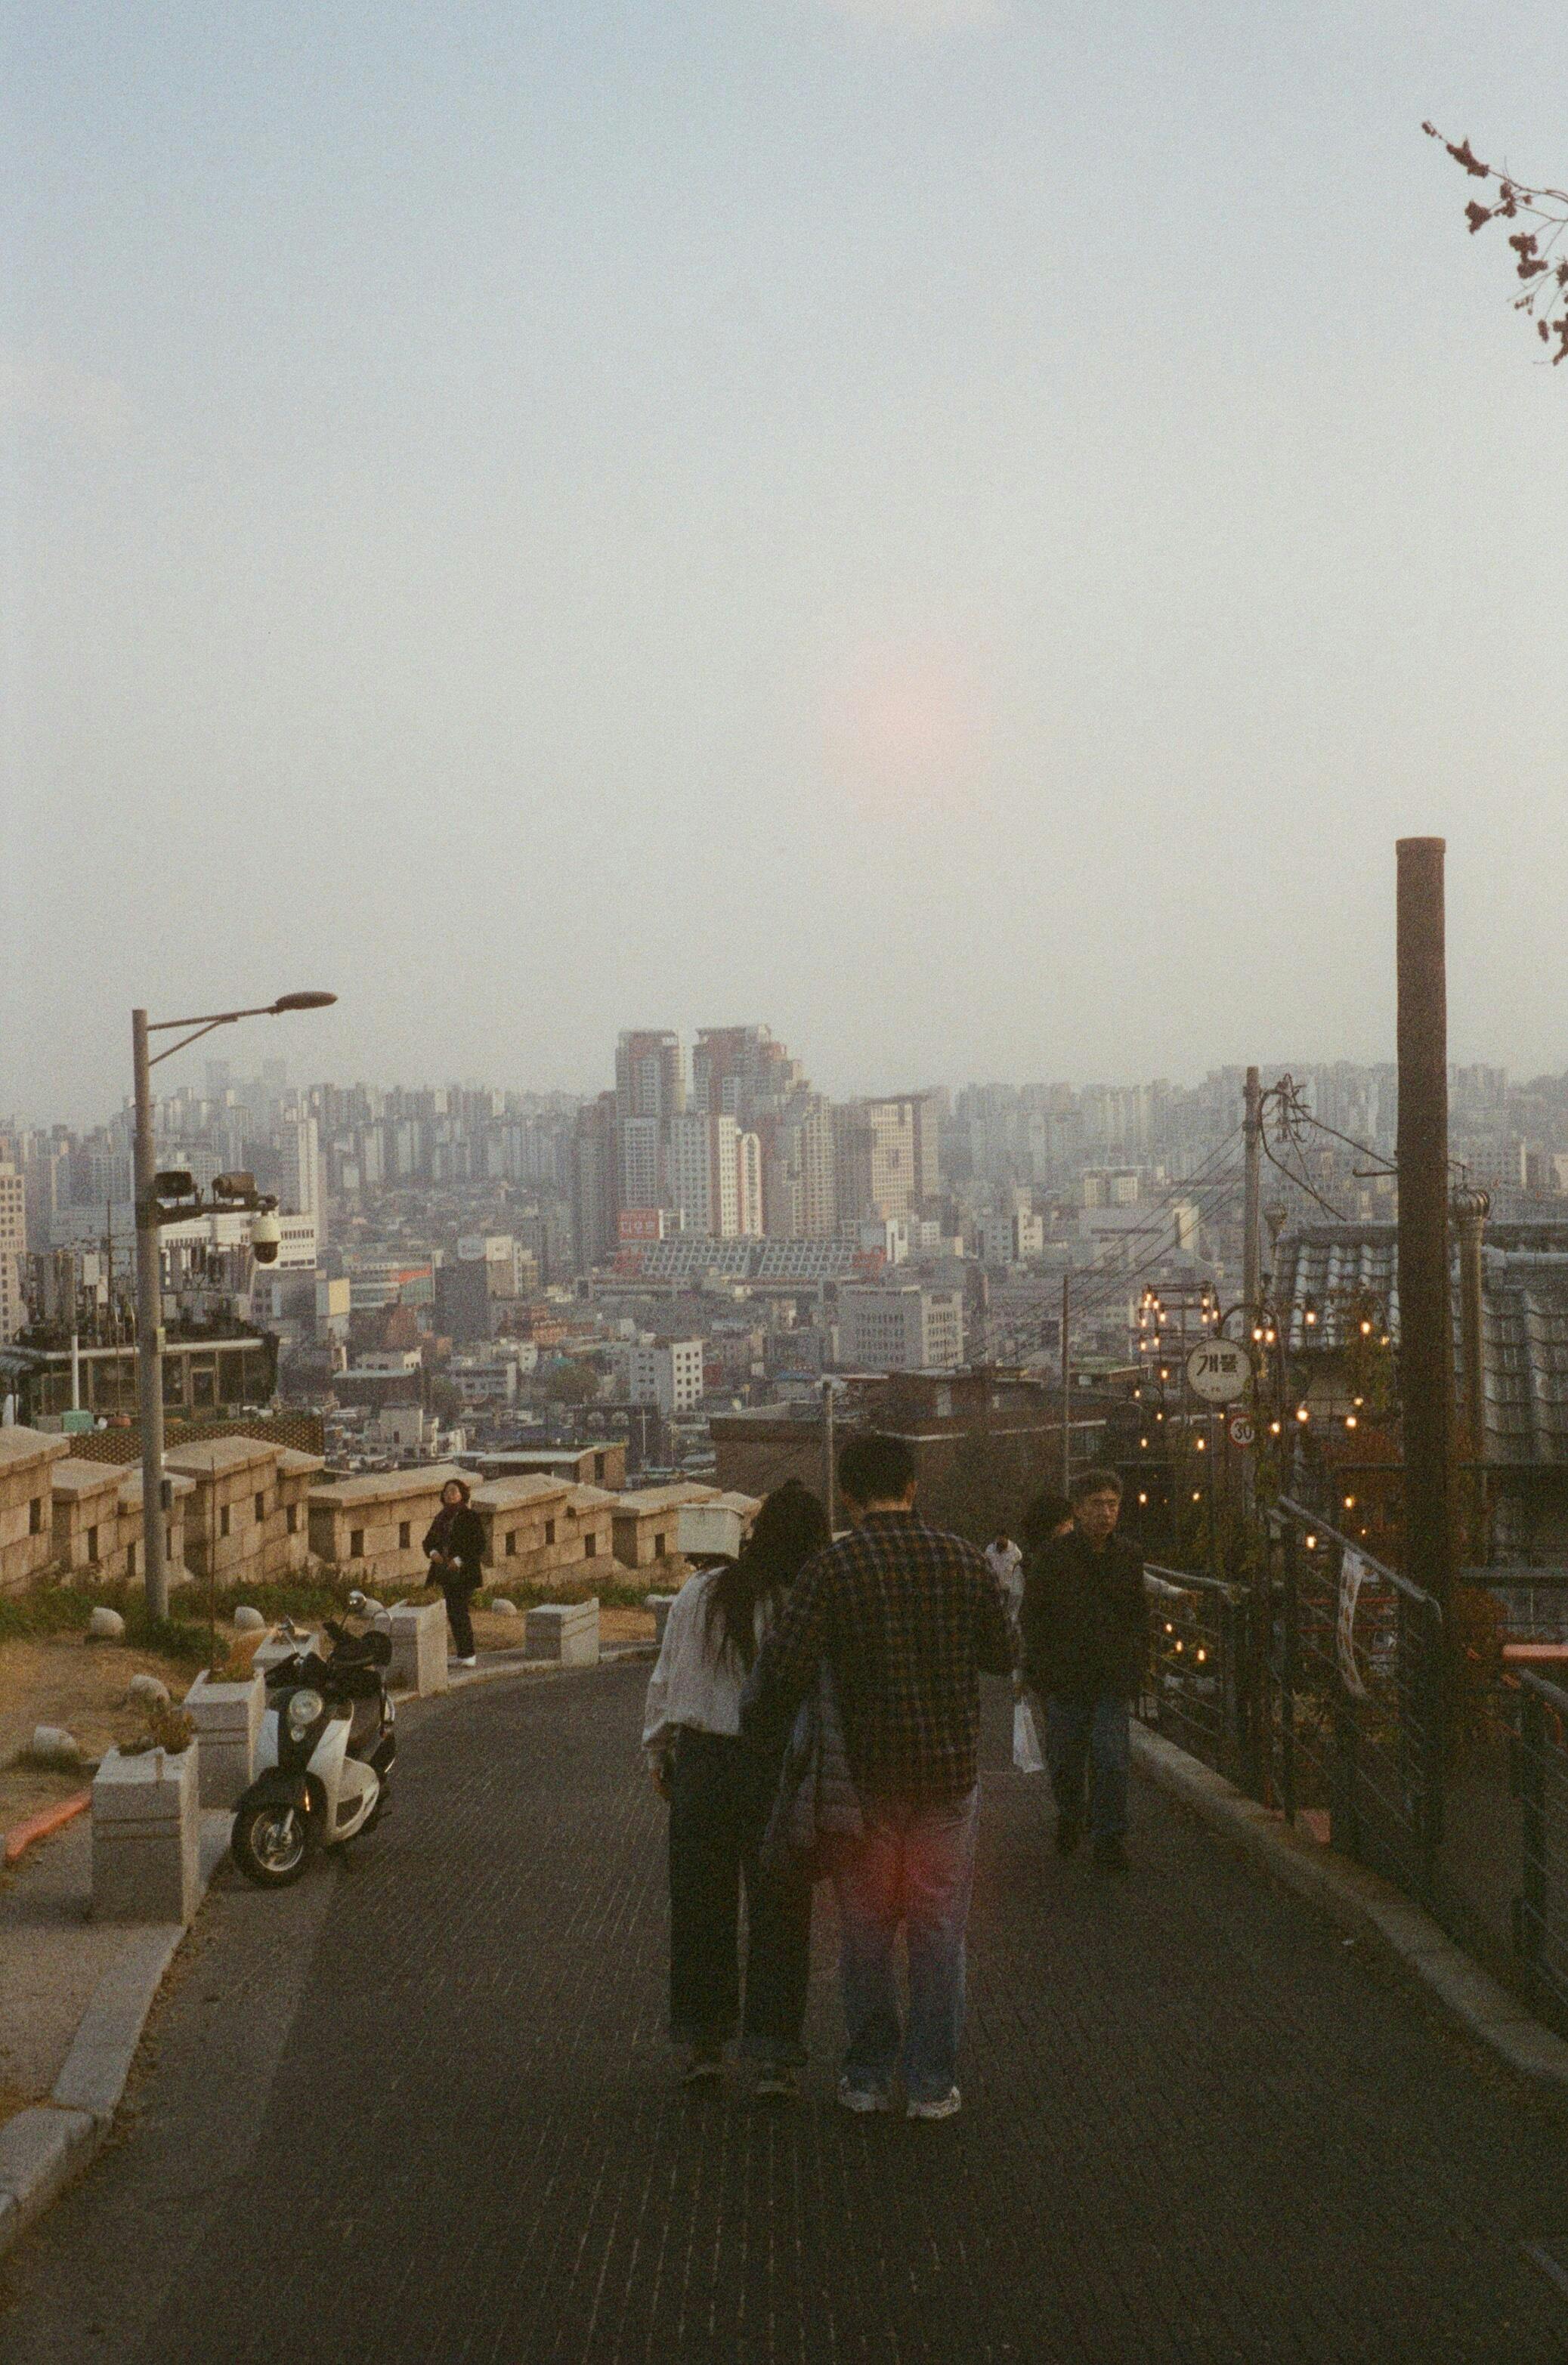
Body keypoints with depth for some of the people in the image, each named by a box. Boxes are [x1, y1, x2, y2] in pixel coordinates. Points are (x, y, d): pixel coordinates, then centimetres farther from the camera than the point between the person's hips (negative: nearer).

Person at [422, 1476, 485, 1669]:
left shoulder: (471, 1516, -6)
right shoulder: (441, 1517, 13)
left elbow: (479, 1546, -10)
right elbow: (429, 1540, 18)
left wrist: (460, 1560, -19)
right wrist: (433, 1552, -4)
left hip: (464, 1572, -7)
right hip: (446, 1574, 7)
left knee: (459, 1611, -12)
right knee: (453, 1613, 6)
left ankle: (467, 1655, -7)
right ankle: (463, 1654, 13)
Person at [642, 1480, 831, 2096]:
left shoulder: (699, 1595, -1)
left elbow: (664, 1682, 7)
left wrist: (658, 1754, 19)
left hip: (702, 1763, 3)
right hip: (782, 1769, -2)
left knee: (701, 1906, 15)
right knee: (777, 1913, 8)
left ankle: (703, 2043, 24)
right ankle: (774, 2056, 11)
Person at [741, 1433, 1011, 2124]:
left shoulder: (833, 1567, -11)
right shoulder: (963, 1560, -3)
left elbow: (785, 1667, -18)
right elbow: (1000, 1656, 9)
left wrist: (756, 1724, 1)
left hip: (866, 1770, -1)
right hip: (951, 1768, 2)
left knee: (865, 1930, 12)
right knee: (938, 1929, 10)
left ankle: (867, 2076, 20)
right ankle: (931, 2083, 14)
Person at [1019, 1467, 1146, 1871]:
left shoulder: (1127, 1558, 6)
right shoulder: (1049, 1558, -5)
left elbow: (1137, 1617, 17)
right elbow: (1032, 1618, 0)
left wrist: (1134, 1662, 6)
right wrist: (1039, 1670, -5)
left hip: (1112, 1680, 1)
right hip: (1065, 1679, -1)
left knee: (1112, 1761, -7)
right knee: (1065, 1761, 11)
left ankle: (1110, 1838, 3)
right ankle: (1069, 1819, 35)